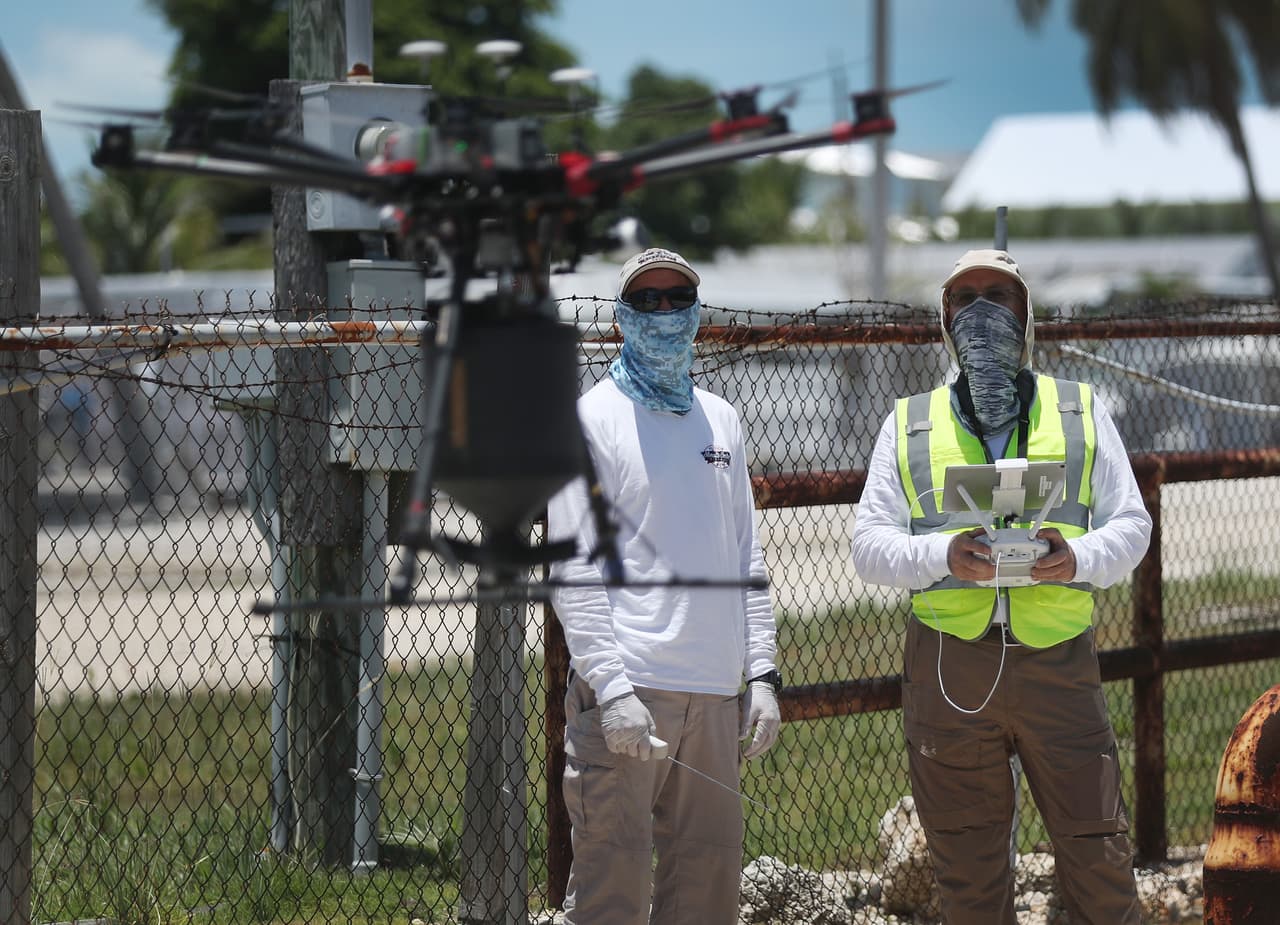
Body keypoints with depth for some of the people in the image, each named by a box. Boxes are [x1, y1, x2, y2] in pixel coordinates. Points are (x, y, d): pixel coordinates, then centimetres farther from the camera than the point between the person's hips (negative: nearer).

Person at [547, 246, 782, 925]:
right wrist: (611, 687, -16)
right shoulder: (593, 418, -1)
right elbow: (574, 569, -8)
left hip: (715, 692, 6)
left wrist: (762, 673, 10)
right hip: (625, 691, -6)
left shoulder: (719, 419, 17)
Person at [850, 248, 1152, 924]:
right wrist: (943, 555, -14)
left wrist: (1081, 558, -13)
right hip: (949, 662, 1)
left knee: (1098, 855, -2)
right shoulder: (909, 425, 13)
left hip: (1058, 660, 0)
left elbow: (1130, 524, 9)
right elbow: (870, 544, 6)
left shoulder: (1081, 413, 14)